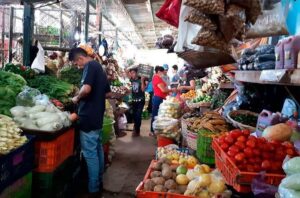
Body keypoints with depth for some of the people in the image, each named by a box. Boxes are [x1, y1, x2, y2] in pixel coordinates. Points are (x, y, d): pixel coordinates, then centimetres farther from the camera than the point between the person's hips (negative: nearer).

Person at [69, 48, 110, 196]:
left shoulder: (90, 66, -12)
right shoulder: (98, 67, 17)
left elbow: (86, 88, -29)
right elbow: (108, 93, 22)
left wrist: (77, 98, -11)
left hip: (88, 117, -10)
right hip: (97, 116, 10)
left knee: (90, 153, -2)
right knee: (98, 150, 17)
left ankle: (93, 189, 6)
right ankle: (99, 182, 29)